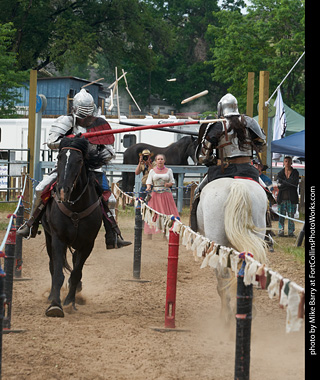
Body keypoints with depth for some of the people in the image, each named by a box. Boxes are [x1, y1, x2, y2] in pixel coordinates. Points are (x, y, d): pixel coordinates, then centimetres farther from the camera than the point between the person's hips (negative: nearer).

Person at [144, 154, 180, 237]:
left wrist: (168, 184, -16)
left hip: (166, 194, 0)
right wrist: (148, 188, -17)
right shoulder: (152, 171, 8)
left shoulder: (168, 171, 8)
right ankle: (149, 233, 2)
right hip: (155, 194, 0)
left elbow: (172, 182, 6)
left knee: (167, 214, -3)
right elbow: (149, 182, 4)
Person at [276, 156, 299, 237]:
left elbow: (295, 183, -7)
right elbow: (278, 185, -1)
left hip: (291, 197, -1)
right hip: (282, 197, 1)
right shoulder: (280, 173, 11)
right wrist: (289, 184, -9)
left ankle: (291, 232, 0)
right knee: (281, 215, -3)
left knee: (291, 215, -3)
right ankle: (281, 231, -1)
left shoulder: (295, 172, 7)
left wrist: (283, 184, -6)